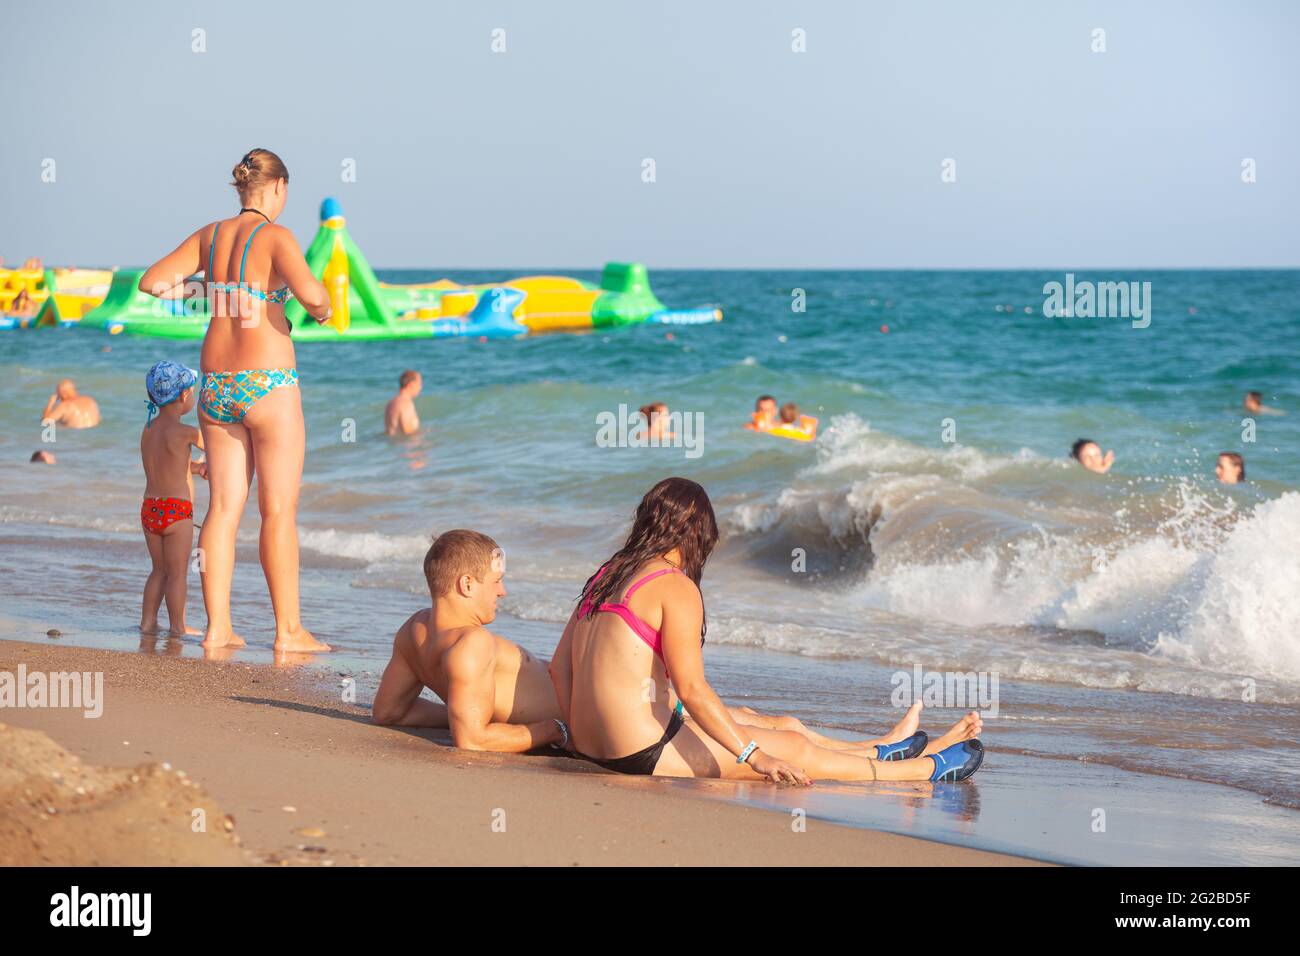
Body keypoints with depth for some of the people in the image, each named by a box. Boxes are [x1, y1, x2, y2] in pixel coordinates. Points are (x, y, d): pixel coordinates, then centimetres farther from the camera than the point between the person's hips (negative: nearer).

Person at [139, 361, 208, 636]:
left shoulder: (147, 429, 9)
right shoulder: (184, 432, -14)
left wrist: (197, 466, 7)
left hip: (149, 509, 7)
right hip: (177, 510, -7)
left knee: (159, 570, 17)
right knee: (177, 573, 1)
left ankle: (147, 621, 17)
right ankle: (177, 627, 5)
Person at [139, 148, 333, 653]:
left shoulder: (209, 235, 7)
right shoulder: (274, 236, -10)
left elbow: (152, 281, 8)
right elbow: (310, 293, -24)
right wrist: (322, 307, -2)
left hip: (216, 383, 6)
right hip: (267, 382, -6)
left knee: (224, 507, 8)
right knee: (279, 510, 0)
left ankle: (217, 627, 8)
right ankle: (288, 629, 3)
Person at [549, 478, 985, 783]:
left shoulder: (606, 577, 12)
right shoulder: (675, 587, -13)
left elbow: (559, 665, 13)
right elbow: (691, 689, -19)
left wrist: (580, 734, 22)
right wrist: (756, 758, -17)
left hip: (593, 747, 9)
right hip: (645, 753, -9)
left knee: (739, 718, 21)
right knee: (794, 749, 3)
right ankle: (929, 768, 14)